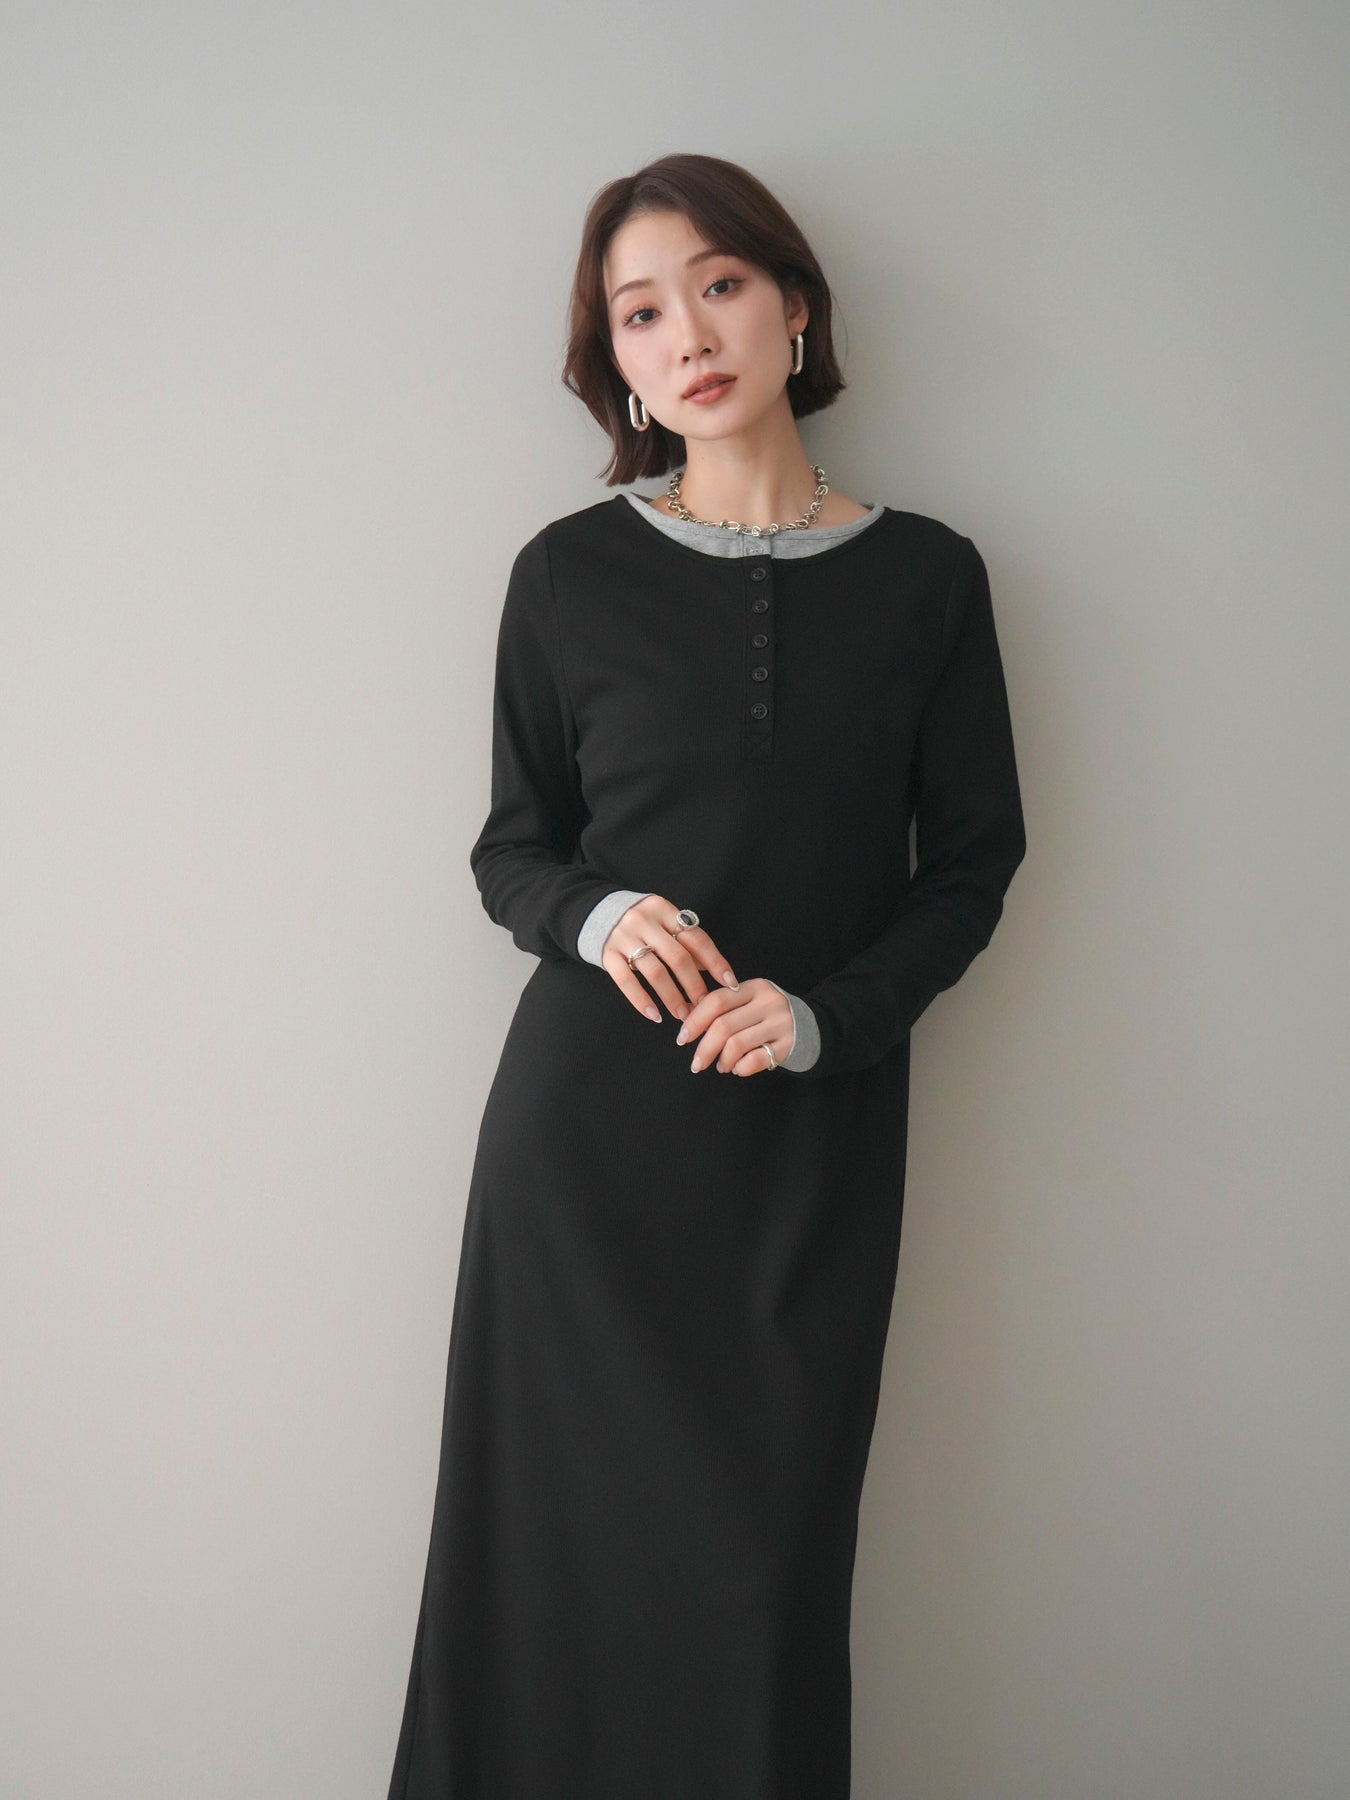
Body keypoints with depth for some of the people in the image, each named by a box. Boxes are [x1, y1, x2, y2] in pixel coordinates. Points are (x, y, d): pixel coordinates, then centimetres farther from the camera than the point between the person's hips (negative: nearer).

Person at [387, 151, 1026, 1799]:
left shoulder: (925, 578, 3)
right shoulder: (571, 574, 3)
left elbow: (972, 861, 6)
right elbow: (511, 849, 9)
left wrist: (828, 1013, -10)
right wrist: (593, 916, -13)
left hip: (811, 1131, 0)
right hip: (589, 1119, 0)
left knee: (765, 1553, 1)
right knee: (564, 1532, 3)